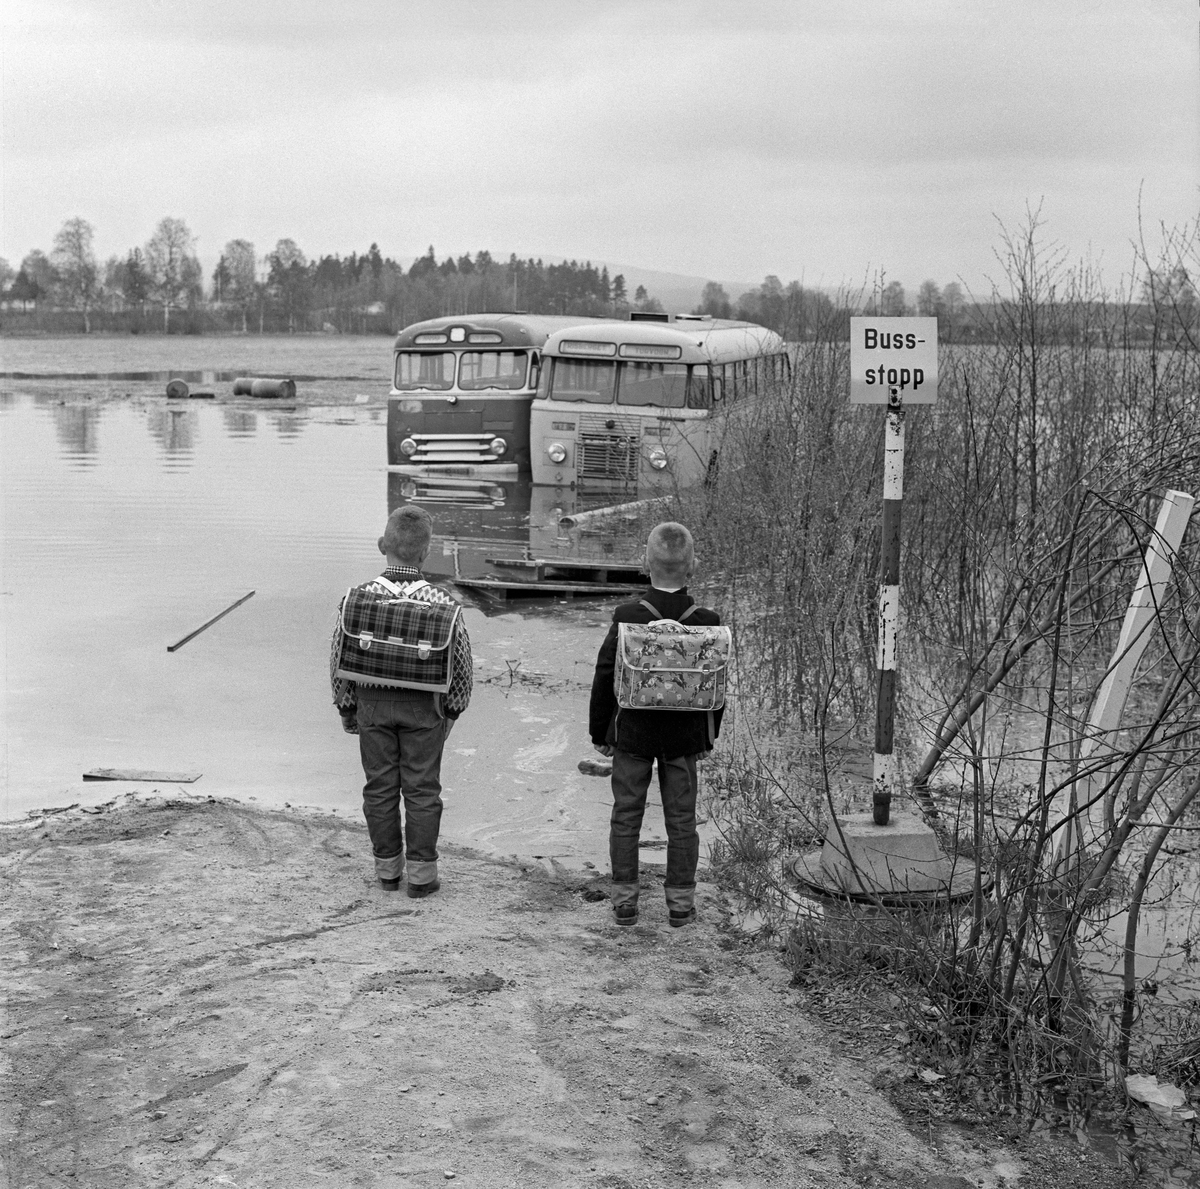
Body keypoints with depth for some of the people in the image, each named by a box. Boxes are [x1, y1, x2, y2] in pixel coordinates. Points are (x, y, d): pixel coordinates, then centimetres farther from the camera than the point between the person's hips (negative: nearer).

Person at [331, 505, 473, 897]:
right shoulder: (440, 601, -16)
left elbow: (339, 658, -4)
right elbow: (460, 661, -7)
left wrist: (346, 707, 9)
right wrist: (453, 707, 8)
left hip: (372, 704, 1)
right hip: (423, 707, -1)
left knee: (380, 788, 13)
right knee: (422, 790, 9)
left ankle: (387, 869, 23)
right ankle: (421, 873, 15)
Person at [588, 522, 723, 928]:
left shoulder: (627, 617, -14)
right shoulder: (707, 622, -9)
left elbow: (605, 677, -7)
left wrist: (599, 731, 5)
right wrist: (709, 735, 13)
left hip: (632, 732, -1)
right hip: (685, 736, 1)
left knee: (626, 817, 10)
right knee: (681, 819, 12)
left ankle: (624, 899, 15)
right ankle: (681, 901, 16)